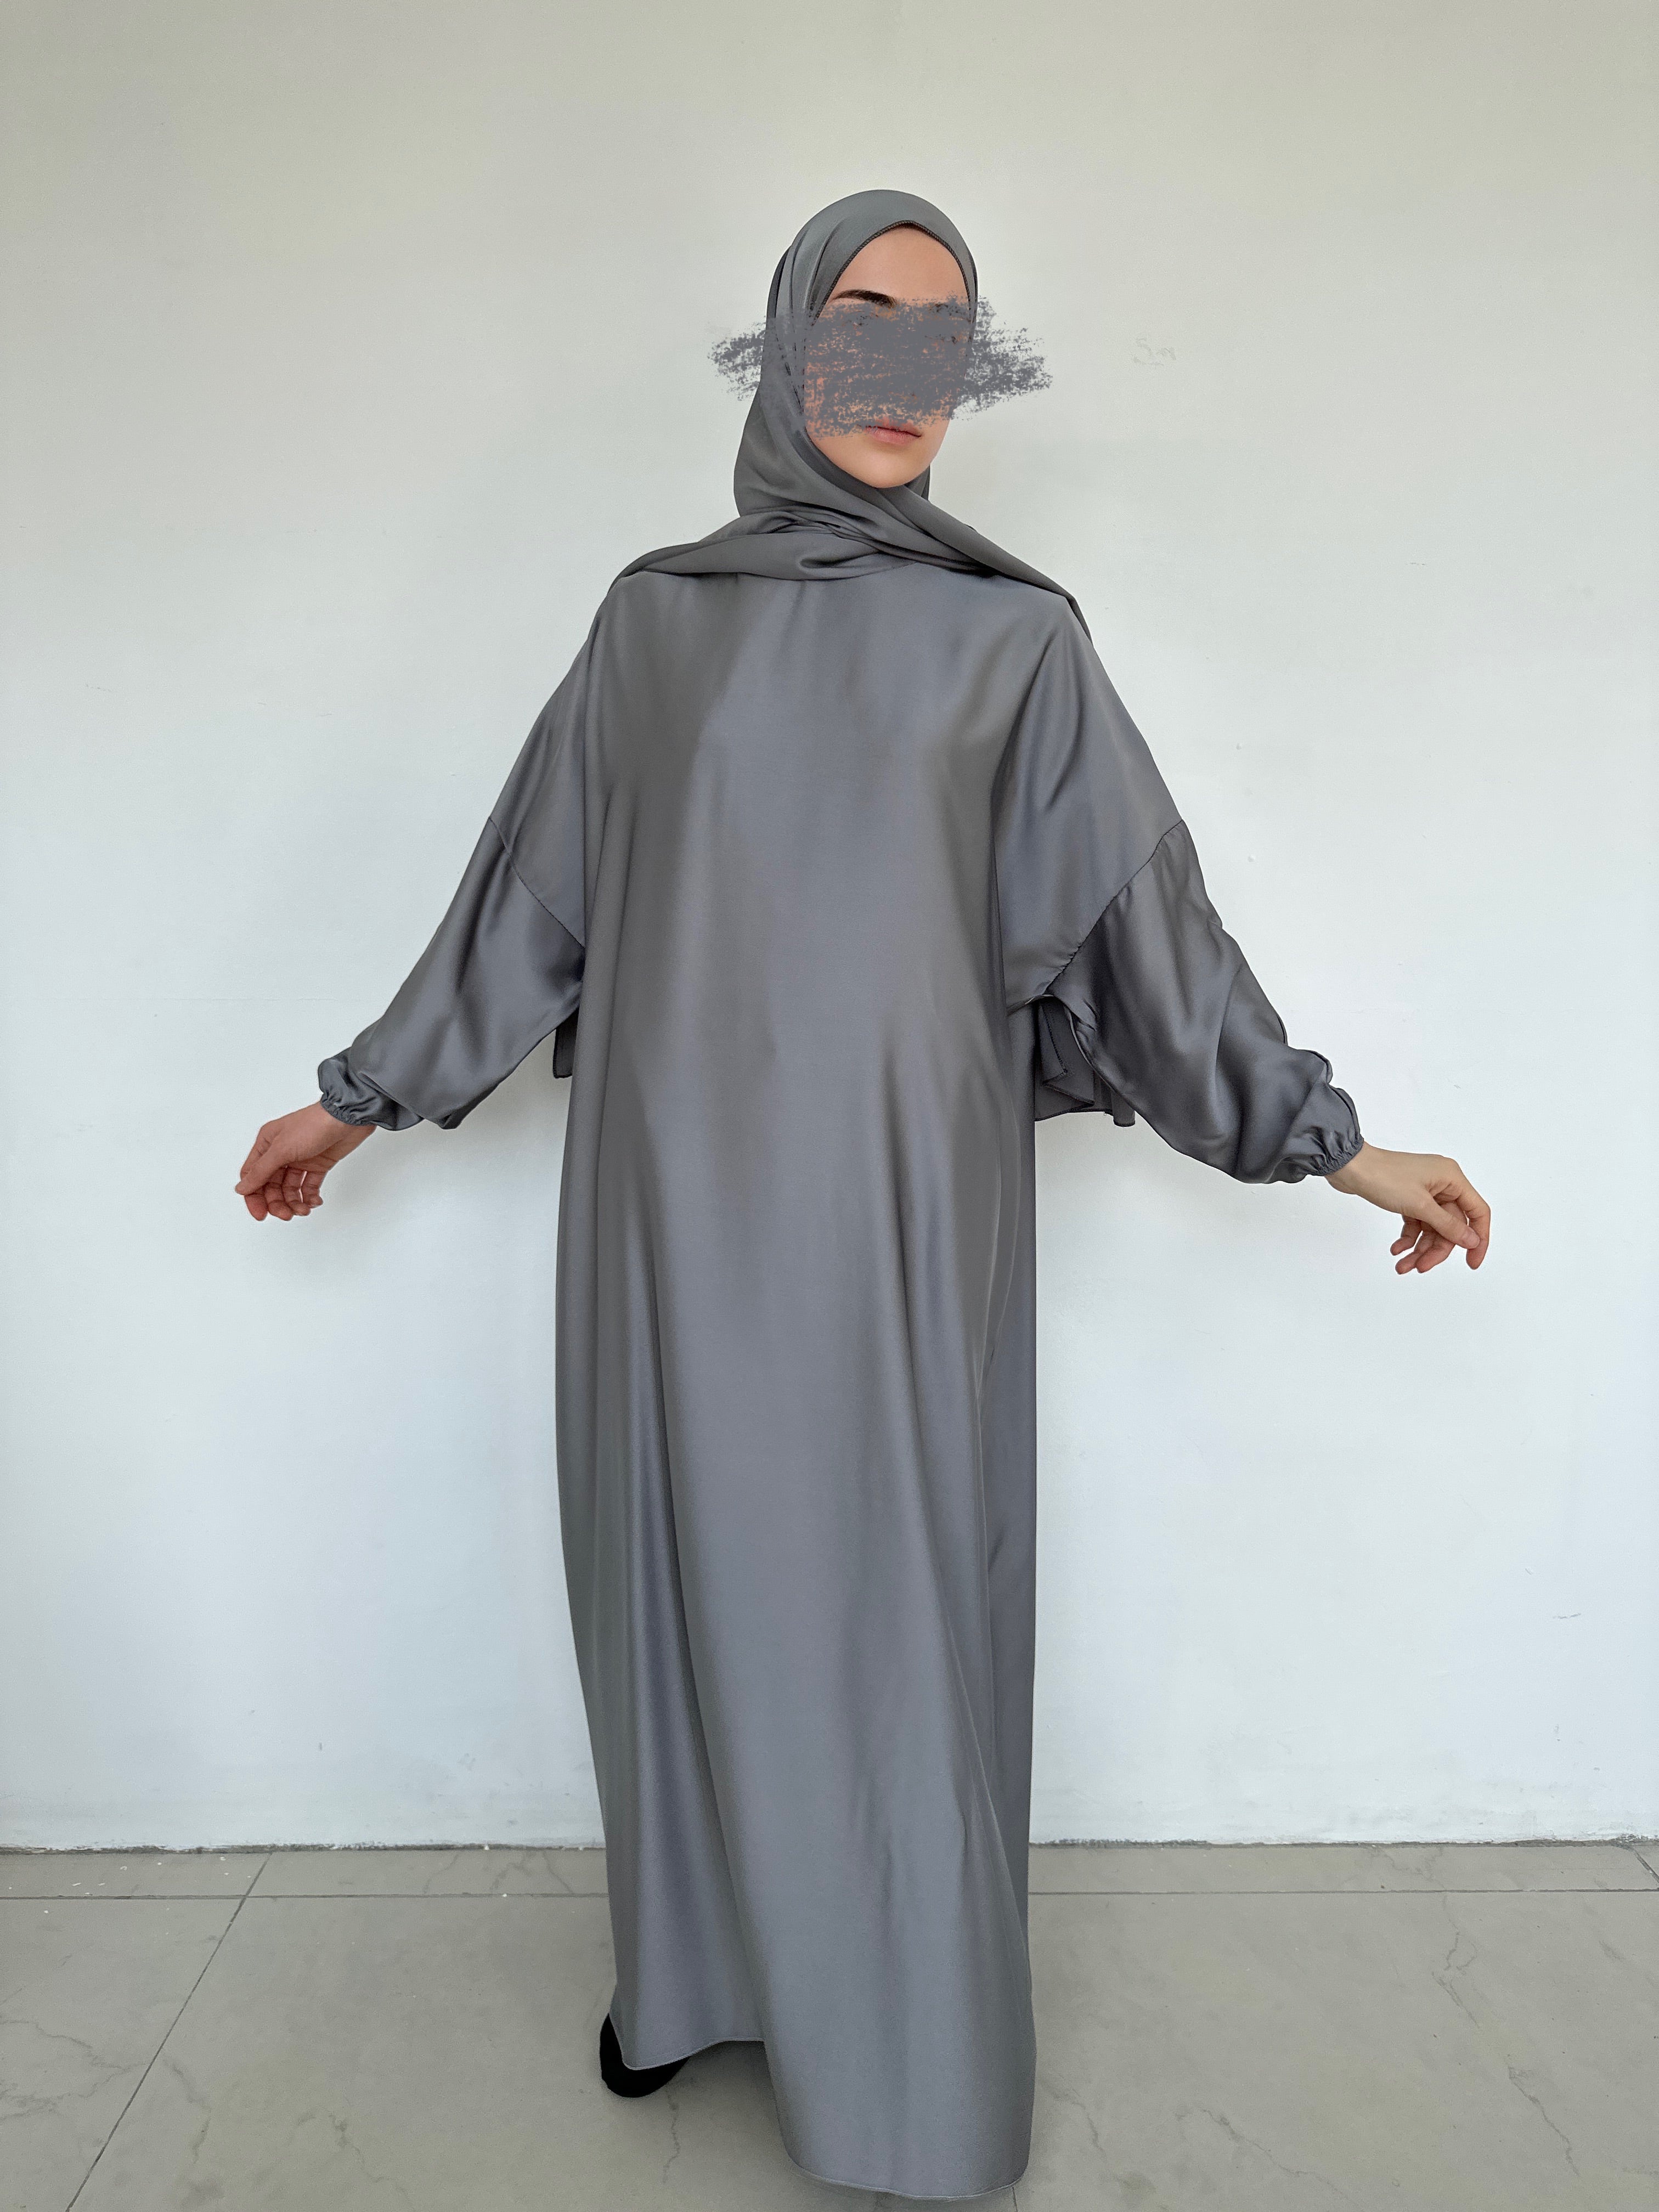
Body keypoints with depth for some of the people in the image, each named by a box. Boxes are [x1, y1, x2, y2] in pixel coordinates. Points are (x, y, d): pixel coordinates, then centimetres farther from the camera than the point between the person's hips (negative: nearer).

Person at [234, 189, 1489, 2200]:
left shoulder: (1015, 635, 6)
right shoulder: (659, 619, 10)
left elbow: (1145, 908, 5)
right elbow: (535, 887, 12)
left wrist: (1331, 1142, 3)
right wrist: (370, 1094, 15)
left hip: (903, 1197, -1)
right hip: (678, 1191, 2)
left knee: (895, 1596, 5)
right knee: (689, 1567, 11)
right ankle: (698, 1954, 37)